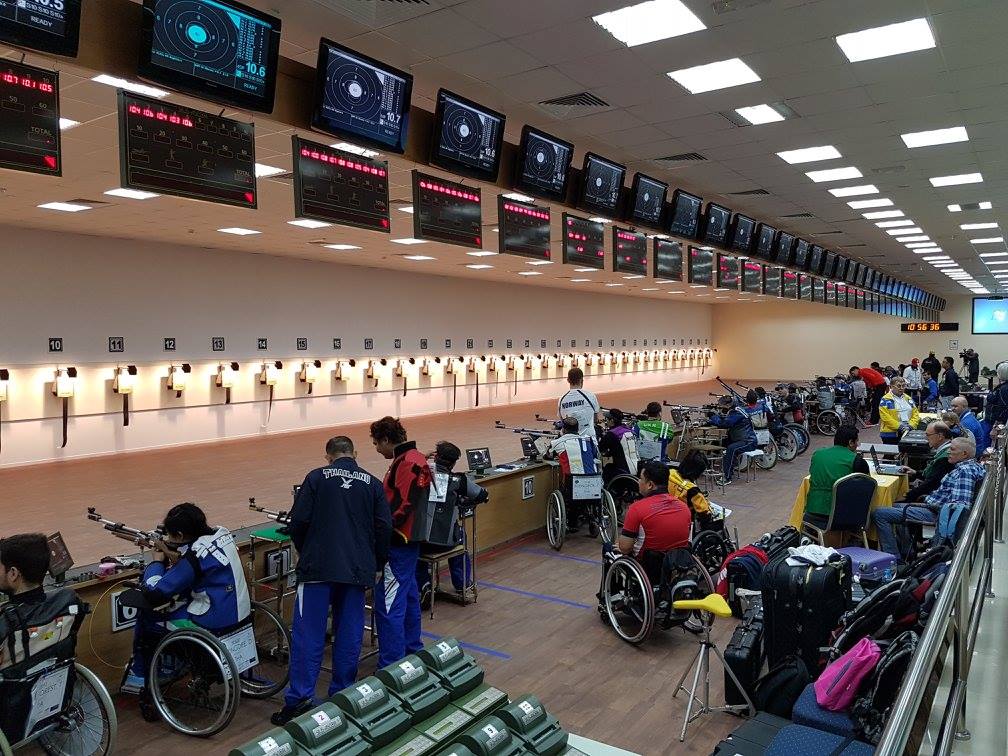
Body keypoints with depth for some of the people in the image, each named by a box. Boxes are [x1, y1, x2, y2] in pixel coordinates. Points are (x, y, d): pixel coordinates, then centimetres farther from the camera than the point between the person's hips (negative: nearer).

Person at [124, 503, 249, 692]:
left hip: (215, 624, -8)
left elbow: (153, 593, -20)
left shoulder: (196, 555, -23)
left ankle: (139, 676, 29)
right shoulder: (221, 533, 0)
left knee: (146, 617, 12)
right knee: (174, 601, 27)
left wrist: (157, 561, -5)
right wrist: (174, 556, 7)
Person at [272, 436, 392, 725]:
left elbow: (298, 522, -3)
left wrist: (304, 553, 15)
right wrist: (378, 565, 15)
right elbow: (384, 527, 3)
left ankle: (300, 699, 0)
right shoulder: (372, 483, 8)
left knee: (308, 634, 2)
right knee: (349, 634, 10)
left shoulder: (316, 478, 2)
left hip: (318, 567, -2)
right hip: (358, 569, 2)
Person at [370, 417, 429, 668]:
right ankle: (412, 651, 33)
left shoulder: (407, 463, -18)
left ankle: (391, 665, -1)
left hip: (398, 543, -11)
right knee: (408, 598, 20)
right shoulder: (414, 458, 14)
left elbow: (401, 506, -24)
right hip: (408, 541, 11)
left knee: (389, 605, -6)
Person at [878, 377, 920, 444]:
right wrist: (899, 426, -19)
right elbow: (885, 417, -14)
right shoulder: (886, 400, -5)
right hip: (891, 433, -5)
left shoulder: (908, 399, 15)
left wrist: (911, 425, -7)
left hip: (908, 433, 5)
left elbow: (915, 414, 11)